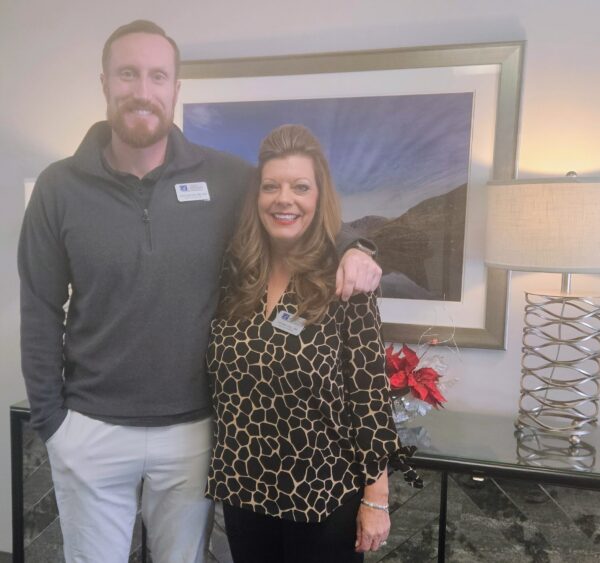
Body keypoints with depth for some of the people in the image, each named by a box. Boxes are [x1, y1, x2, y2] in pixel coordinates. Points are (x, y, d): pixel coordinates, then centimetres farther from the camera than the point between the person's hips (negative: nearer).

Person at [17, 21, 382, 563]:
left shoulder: (228, 178, -8)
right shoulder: (59, 187, -6)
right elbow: (41, 313, -2)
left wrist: (351, 249, -17)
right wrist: (49, 416, -1)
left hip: (193, 428, 0)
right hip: (90, 429, 1)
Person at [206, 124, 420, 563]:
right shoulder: (235, 273, -3)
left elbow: (371, 394, -12)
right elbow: (222, 383, 6)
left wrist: (376, 499, -9)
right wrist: (224, 474, 7)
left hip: (324, 494, -3)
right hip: (243, 488, 4)